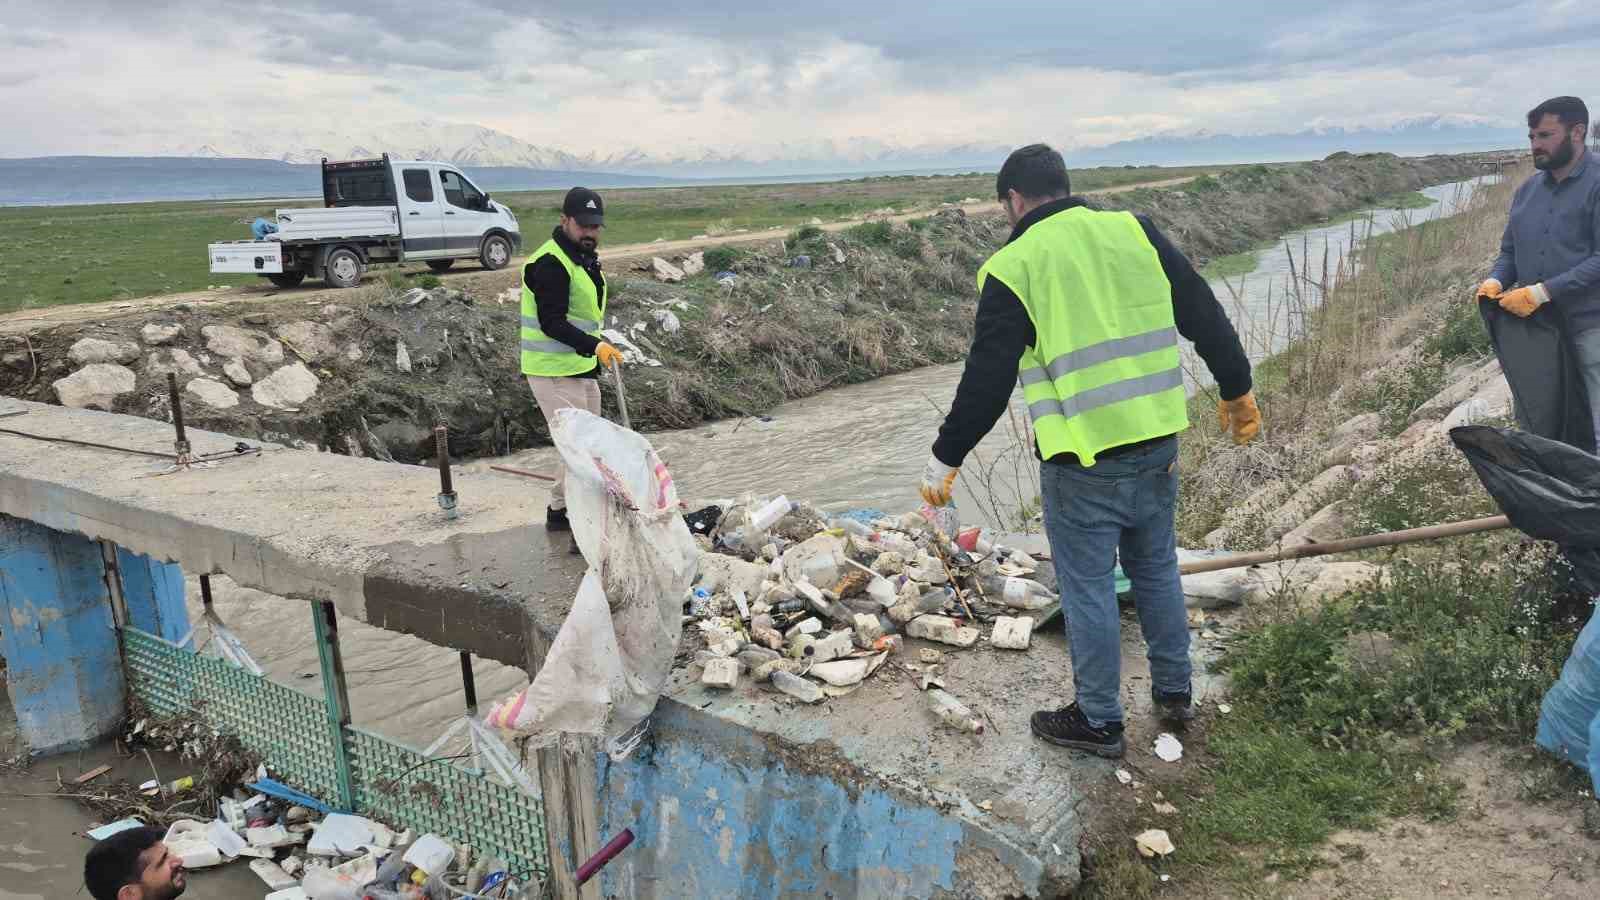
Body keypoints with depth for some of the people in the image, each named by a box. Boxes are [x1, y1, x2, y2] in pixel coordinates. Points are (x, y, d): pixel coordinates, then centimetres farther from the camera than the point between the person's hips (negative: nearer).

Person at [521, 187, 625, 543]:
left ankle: (559, 510, 32)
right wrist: (595, 346, -37)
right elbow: (552, 323, -27)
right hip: (553, 371, -10)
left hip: (581, 368, 10)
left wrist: (593, 357, 26)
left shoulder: (585, 257, 13)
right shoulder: (549, 263, -19)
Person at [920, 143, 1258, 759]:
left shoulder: (1013, 268, -8)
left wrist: (947, 458, -1)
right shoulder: (1135, 232, 5)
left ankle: (1099, 721, 21)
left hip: (1082, 464, -5)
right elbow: (1206, 317, 7)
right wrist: (1237, 391, 18)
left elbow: (987, 380, -11)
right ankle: (1175, 691, 38)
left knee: (1088, 588, 8)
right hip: (1157, 445, 6)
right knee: (1156, 570, 22)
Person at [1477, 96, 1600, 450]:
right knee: (1536, 430, 14)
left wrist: (1542, 292, -20)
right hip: (1534, 328, 6)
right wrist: (1495, 281, -3)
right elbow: (1509, 251, 18)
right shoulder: (1526, 191, 12)